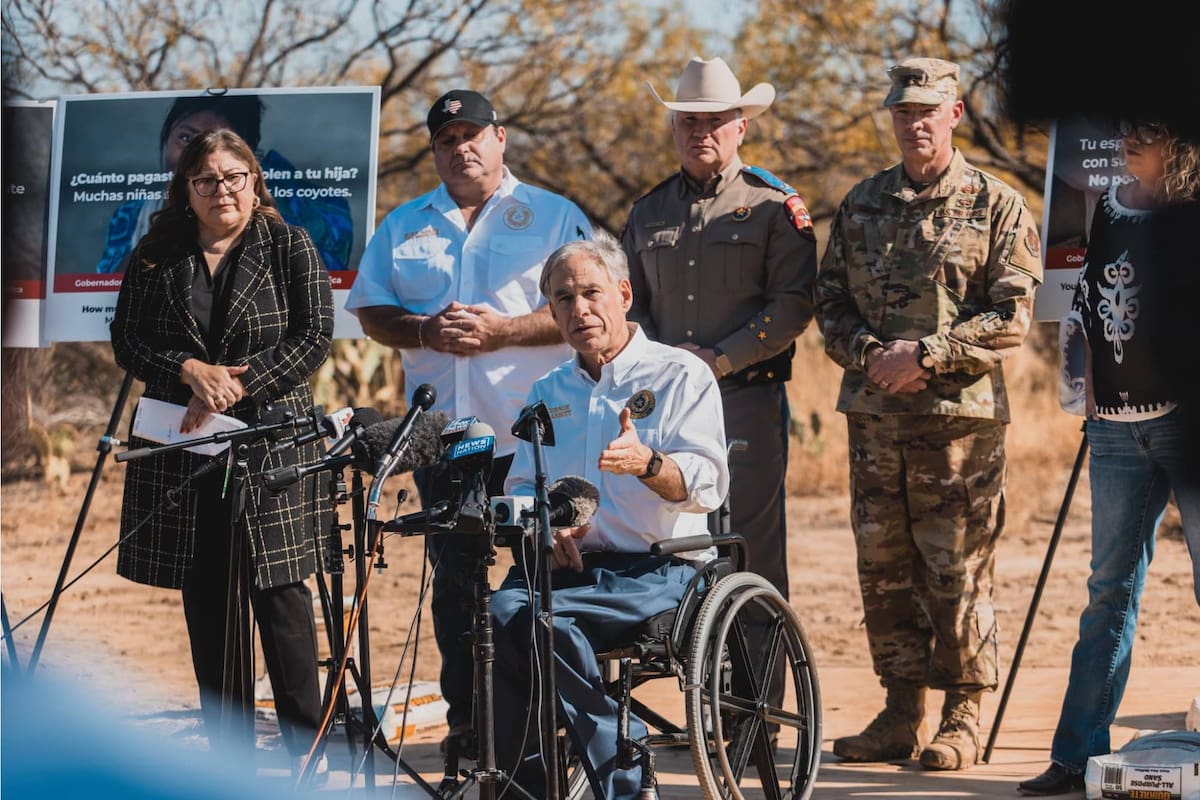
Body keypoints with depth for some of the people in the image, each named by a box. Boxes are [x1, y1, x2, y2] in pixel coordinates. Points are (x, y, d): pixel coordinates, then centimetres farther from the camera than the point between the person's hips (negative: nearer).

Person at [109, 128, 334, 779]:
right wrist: (190, 371, -14)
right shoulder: (157, 255, 9)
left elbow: (313, 338, -6)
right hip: (182, 446, 3)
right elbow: (126, 339, 5)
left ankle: (306, 744, -2)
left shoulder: (290, 248, 2)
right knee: (204, 595, 5)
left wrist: (236, 384, -16)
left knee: (279, 590, -7)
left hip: (272, 441, -3)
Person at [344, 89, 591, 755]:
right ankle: (464, 715, 10)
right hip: (441, 431, 4)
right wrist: (425, 332, -8)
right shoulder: (403, 226, 18)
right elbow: (370, 311, 13)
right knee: (453, 577, 5)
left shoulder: (554, 217, 6)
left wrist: (501, 330, -15)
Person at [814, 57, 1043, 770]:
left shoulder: (997, 207, -1)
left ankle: (963, 719, 6)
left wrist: (925, 355, -14)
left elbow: (1012, 316, -7)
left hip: (960, 416, -5)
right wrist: (869, 353, -6)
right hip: (874, 415, 5)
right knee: (884, 570, 7)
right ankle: (902, 714, 15)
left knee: (959, 572, -2)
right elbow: (830, 299, 13)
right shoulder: (861, 205, 13)